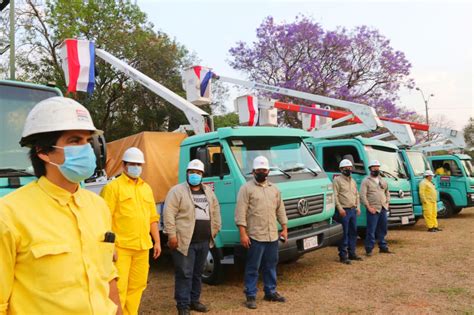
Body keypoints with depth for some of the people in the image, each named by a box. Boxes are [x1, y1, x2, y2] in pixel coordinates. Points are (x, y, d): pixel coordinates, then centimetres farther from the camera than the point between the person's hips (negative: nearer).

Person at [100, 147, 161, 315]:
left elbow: (153, 217, 19)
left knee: (137, 286, 12)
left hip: (142, 247, 6)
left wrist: (157, 241, 15)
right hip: (121, 246, -6)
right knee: (118, 288, -4)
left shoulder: (146, 188, 16)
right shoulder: (113, 187, -4)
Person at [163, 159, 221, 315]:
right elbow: (168, 213, -12)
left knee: (197, 273, 16)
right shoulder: (177, 191, -6)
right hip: (184, 241, -6)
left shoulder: (208, 191, 13)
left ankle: (194, 300, 29)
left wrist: (215, 230, 13)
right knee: (184, 274, -2)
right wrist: (171, 235, -16)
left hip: (204, 241, 6)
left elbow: (216, 211, 20)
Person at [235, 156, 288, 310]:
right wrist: (243, 234, -17)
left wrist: (284, 228, 12)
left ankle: (270, 292, 30)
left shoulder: (274, 188, 12)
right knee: (252, 268, 3)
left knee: (271, 266, 17)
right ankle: (250, 296, 15)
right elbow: (240, 213, -11)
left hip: (273, 236, 6)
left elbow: (280, 209, 18)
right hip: (255, 236, -6)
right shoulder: (246, 188, -7)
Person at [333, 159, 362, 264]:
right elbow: (335, 196, -12)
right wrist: (340, 208, -18)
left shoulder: (353, 181, 18)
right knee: (344, 234, -5)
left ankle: (352, 253, 24)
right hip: (344, 211, -8)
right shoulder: (337, 180, -6)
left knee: (353, 232, 12)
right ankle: (343, 256, 1)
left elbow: (357, 195, 23)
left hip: (353, 210, 8)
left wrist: (358, 207, 13)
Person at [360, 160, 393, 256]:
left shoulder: (382, 180, 16)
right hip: (373, 209, -6)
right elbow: (362, 195, -11)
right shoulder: (366, 181, -5)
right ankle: (369, 249, 1)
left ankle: (383, 247, 26)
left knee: (382, 229, 14)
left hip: (383, 209, 7)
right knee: (371, 230, -6)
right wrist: (369, 207, -16)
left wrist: (387, 203, 10)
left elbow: (387, 192, 24)